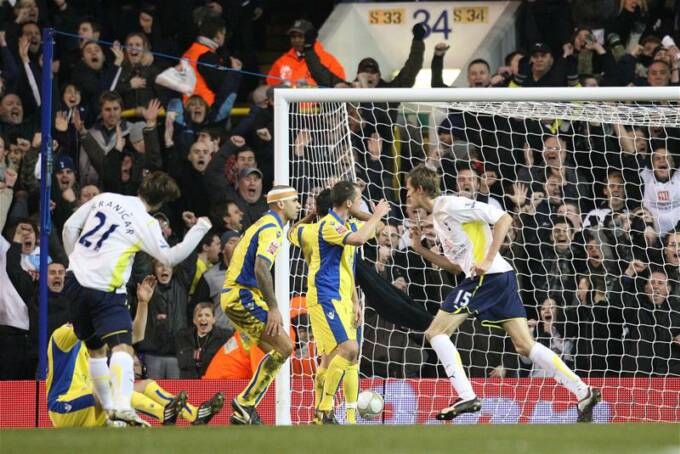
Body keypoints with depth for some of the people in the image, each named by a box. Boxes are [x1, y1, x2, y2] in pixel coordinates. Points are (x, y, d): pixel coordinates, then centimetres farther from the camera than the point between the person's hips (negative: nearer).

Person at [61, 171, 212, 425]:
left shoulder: (104, 199, 9)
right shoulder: (146, 223, -7)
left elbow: (70, 227, 12)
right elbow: (170, 257, -5)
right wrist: (199, 230, 1)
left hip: (75, 280, 7)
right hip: (104, 288, -7)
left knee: (96, 348, 20)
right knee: (122, 346, -16)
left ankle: (109, 407, 25)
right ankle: (122, 407, -38)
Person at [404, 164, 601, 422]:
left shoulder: (450, 205, -7)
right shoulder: (437, 216, 23)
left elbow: (503, 218, -12)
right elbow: (458, 262, 28)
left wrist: (488, 260, -17)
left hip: (488, 276, -9)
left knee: (436, 332, -7)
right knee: (525, 346, 3)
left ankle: (467, 398, -14)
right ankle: (584, 393, -2)